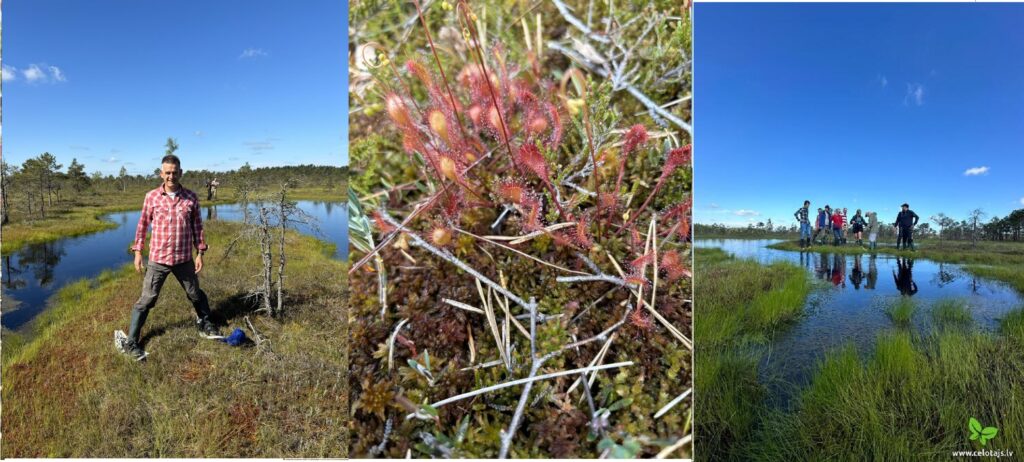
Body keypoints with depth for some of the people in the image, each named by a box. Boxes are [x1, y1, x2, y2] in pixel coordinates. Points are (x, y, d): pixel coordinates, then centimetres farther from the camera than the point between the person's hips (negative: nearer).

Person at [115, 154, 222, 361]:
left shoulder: (191, 198, -3)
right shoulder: (151, 197, -4)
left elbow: (197, 226, 3)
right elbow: (143, 224, 5)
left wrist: (200, 253, 1)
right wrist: (138, 251, 4)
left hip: (184, 259, 1)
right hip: (158, 259, -1)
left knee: (195, 295, 17)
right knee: (146, 300, 2)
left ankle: (205, 325, 38)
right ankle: (130, 342, 14)